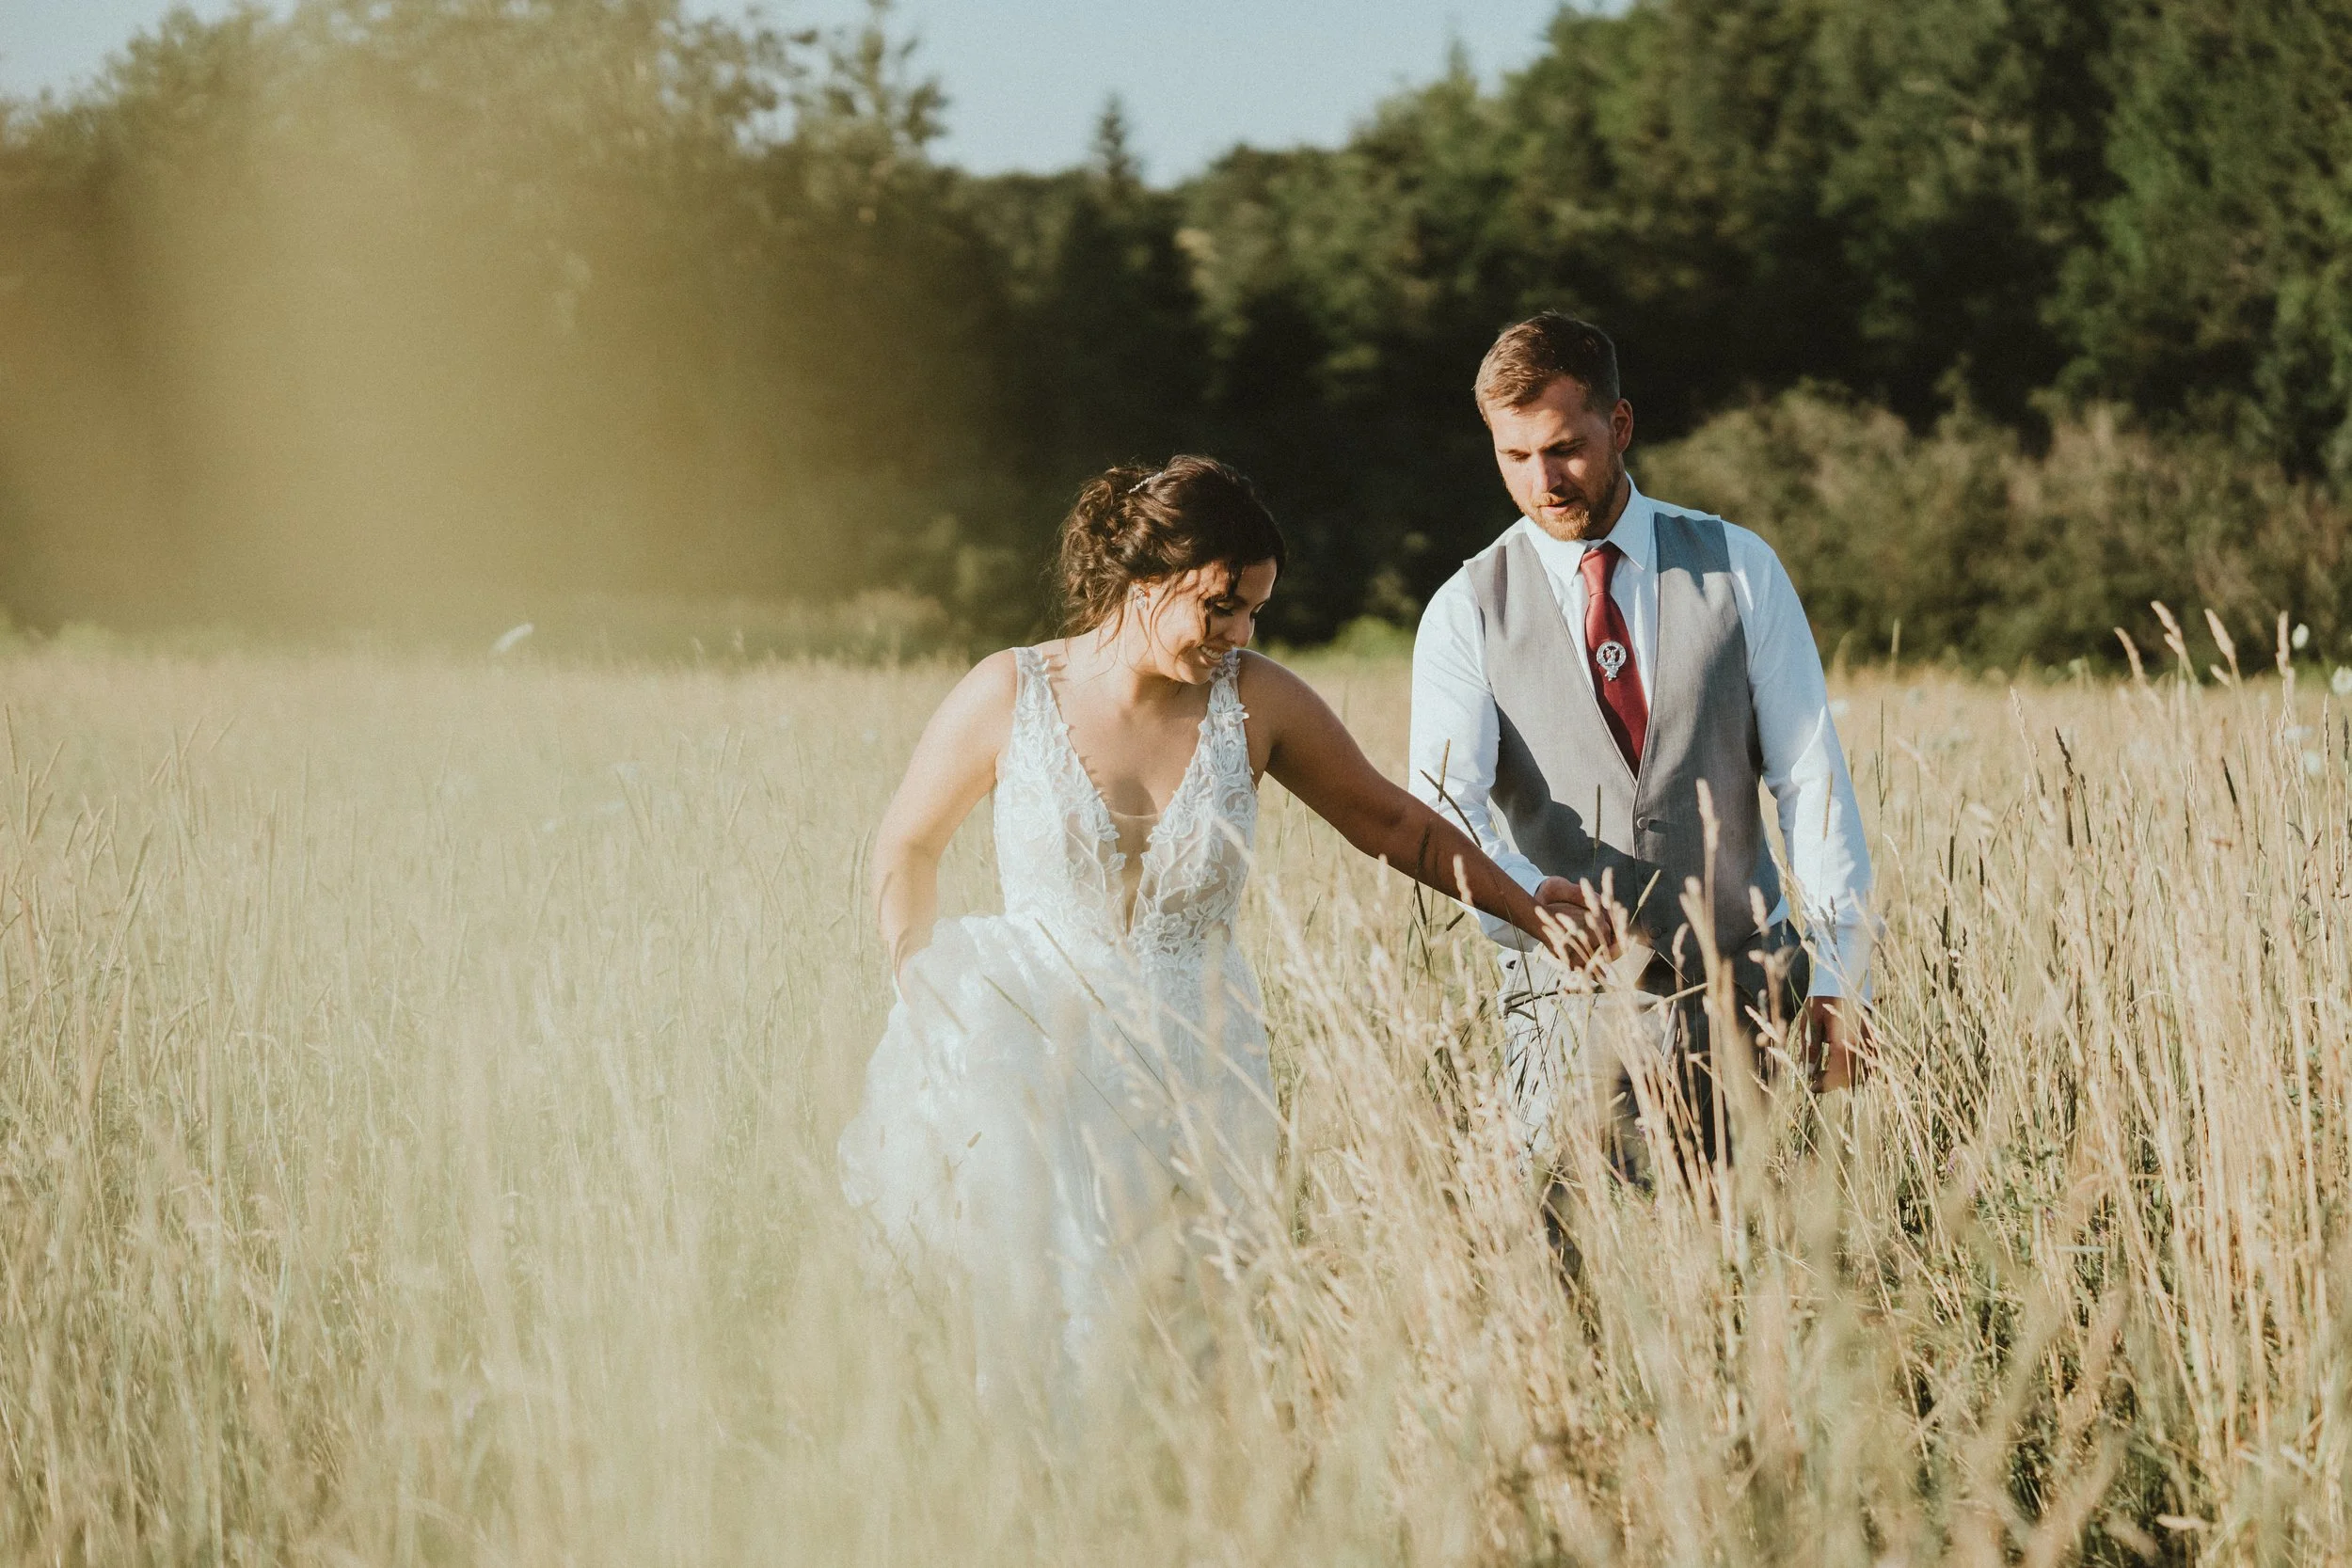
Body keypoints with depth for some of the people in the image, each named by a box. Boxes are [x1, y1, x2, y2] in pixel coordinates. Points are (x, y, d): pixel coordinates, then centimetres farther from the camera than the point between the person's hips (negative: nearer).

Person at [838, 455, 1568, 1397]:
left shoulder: (1254, 702, 0)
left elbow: (1392, 824, 12)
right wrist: (924, 1007, 9)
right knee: (1043, 1327, -13)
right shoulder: (1007, 698, -3)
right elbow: (906, 848, 11)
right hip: (1038, 1055, -2)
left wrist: (1539, 920, 9)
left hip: (1195, 1068, 2)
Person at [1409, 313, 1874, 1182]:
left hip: (1745, 989, 1)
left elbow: (1812, 777, 1)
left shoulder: (1739, 569, 4)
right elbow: (1443, 805, -11)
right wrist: (1521, 894, -34)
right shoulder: (1466, 613, 2)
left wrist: (1840, 979, -8)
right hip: (1575, 1002, -1)